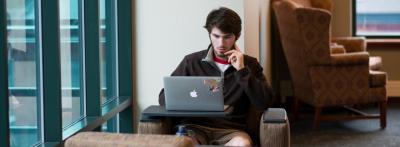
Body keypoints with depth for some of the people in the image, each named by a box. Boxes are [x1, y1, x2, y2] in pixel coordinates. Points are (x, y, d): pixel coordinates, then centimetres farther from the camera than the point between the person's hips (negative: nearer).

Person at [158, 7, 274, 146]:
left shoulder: (249, 64, 11)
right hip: (194, 126, -1)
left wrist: (242, 70, -7)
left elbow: (264, 103, 0)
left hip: (231, 129, 1)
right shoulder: (192, 61, 10)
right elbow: (164, 97, 10)